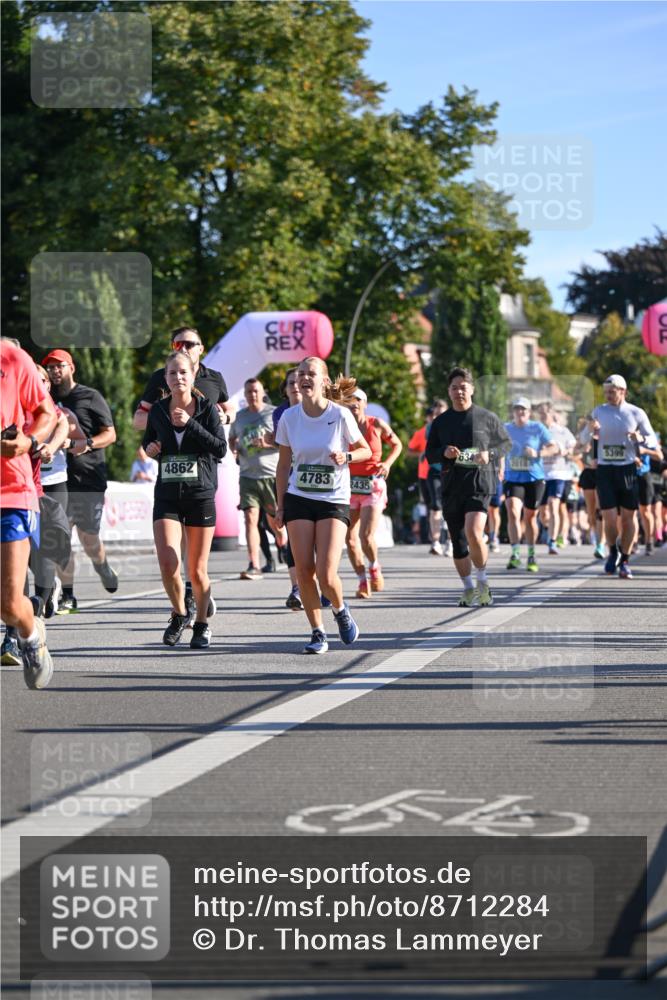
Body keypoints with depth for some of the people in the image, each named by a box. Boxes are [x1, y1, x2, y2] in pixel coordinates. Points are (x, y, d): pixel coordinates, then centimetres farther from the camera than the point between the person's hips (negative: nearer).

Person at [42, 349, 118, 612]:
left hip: (89, 478, -3)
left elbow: (110, 434, 1)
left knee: (88, 537, 2)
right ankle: (67, 597, 1)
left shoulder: (91, 397, 2)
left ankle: (102, 568, 36)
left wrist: (88, 444, -18)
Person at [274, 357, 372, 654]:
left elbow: (365, 450, 5)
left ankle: (341, 611, 20)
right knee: (304, 571, -5)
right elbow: (284, 464, 9)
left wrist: (347, 456, -17)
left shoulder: (340, 415, -9)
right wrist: (280, 506, 7)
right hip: (298, 499, 3)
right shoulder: (289, 417, -1)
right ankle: (317, 632, 10)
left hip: (334, 501, -3)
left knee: (326, 575, -13)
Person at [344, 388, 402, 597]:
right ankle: (362, 580, 18)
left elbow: (397, 444, 11)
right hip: (348, 485, 2)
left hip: (373, 485, -2)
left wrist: (388, 462, -4)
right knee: (350, 539, 0)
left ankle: (374, 567, 17)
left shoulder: (377, 424, -2)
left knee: (366, 537, -14)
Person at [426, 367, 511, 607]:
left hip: (479, 484, -4)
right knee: (457, 541, 8)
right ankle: (468, 588, 24)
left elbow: (506, 443, 11)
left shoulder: (486, 417, 3)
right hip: (451, 486, 4)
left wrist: (490, 454, -9)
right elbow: (429, 454, 13)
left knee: (473, 533, -22)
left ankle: (483, 582, -3)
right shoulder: (441, 422, 10)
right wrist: (444, 452, -9)